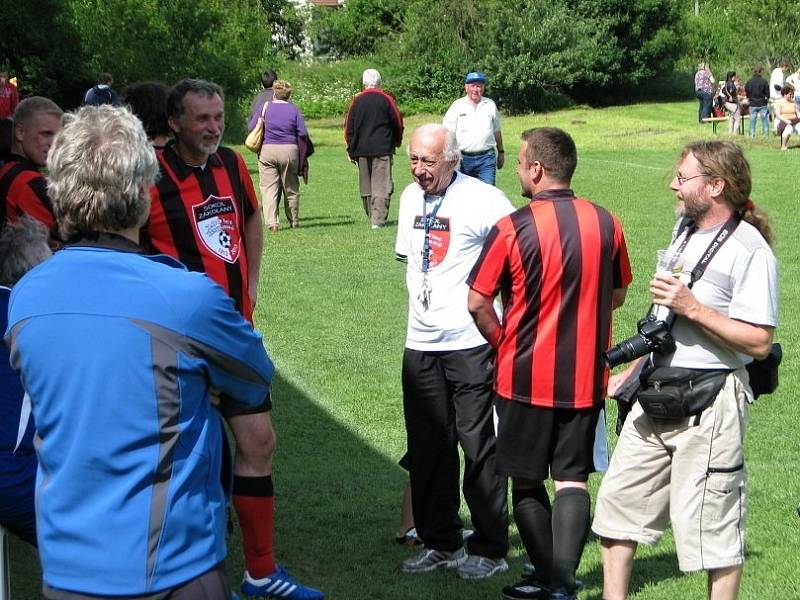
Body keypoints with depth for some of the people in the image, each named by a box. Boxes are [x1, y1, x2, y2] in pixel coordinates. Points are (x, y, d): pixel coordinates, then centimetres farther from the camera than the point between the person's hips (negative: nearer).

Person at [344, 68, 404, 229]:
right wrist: (397, 141, 22)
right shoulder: (386, 99, -3)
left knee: (366, 187, 12)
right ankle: (378, 220, -14)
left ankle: (372, 217, 18)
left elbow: (349, 126, 5)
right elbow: (398, 123, 3)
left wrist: (351, 150, 11)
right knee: (382, 185, -4)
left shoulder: (357, 101, 4)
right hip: (383, 149, -3)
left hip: (361, 150, 3)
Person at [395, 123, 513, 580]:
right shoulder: (411, 198, 10)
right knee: (427, 448, 12)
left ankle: (489, 550, 13)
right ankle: (440, 543, 25)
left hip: (472, 342, -7)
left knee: (479, 446, 1)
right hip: (421, 342, 7)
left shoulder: (484, 201, -13)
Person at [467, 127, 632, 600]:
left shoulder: (513, 228, -14)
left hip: (526, 378, -3)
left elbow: (478, 302, -9)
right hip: (586, 377, 3)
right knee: (573, 479, 7)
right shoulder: (606, 223, -2)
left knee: (527, 481, 13)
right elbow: (617, 295, 11)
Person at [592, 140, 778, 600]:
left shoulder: (749, 249, -15)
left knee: (711, 523, 0)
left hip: (709, 401, -9)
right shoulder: (685, 232, 12)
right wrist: (633, 370, 19)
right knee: (618, 498, 13)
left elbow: (759, 342, -20)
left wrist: (693, 307, -22)